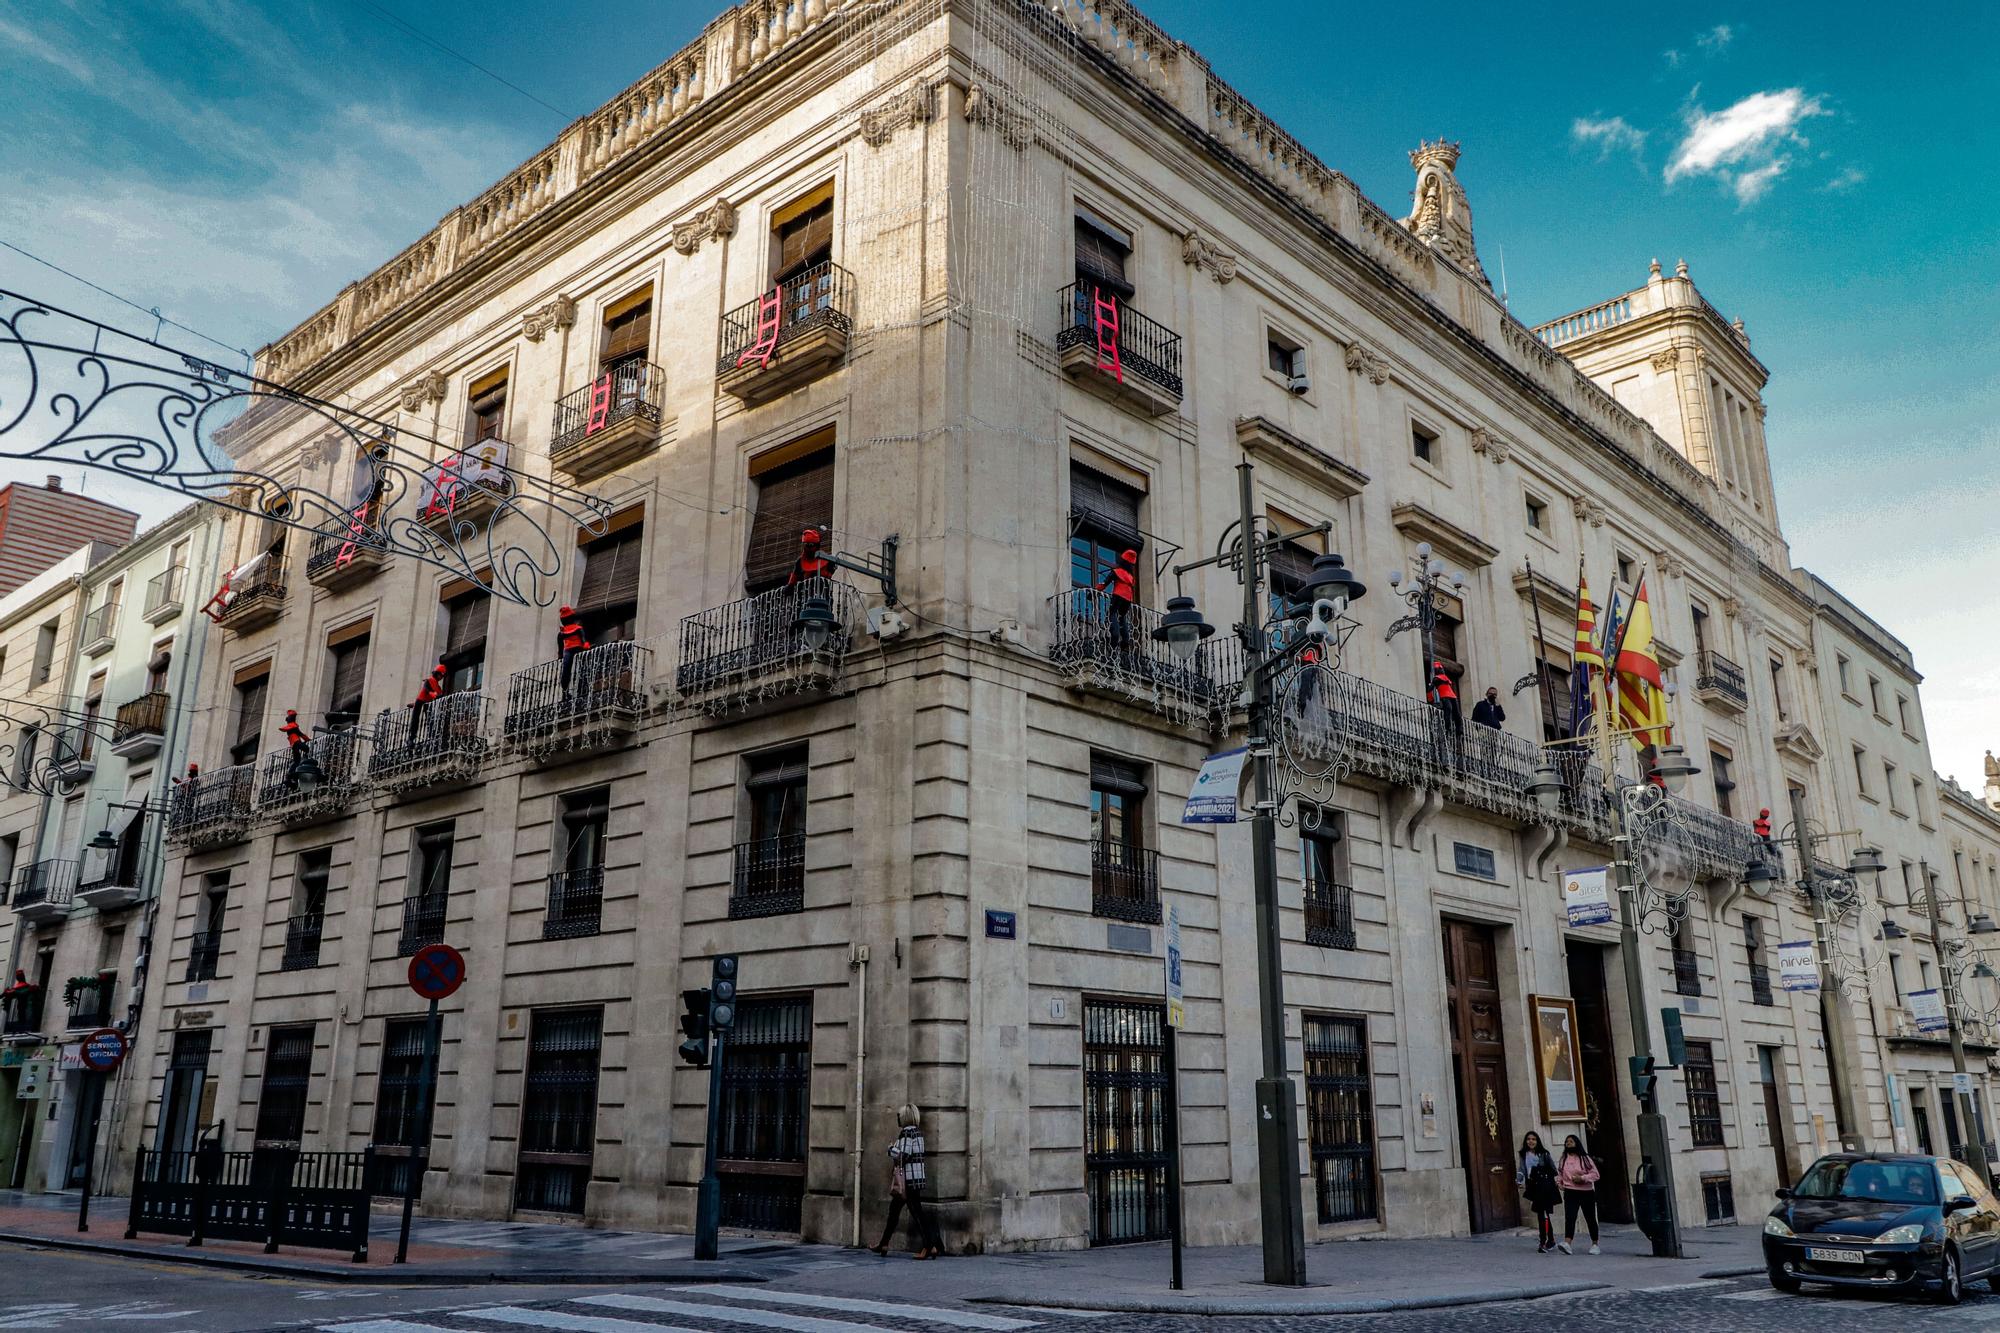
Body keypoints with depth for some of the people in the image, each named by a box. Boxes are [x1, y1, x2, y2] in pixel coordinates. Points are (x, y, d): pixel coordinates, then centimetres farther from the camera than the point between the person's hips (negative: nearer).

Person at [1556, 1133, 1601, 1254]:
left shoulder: (1585, 1158, -1)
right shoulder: (1564, 1159, 8)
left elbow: (1595, 1174, -5)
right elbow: (1559, 1173, 20)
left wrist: (1582, 1178, -18)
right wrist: (1558, 1182, 2)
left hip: (1586, 1193, -1)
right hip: (1570, 1192, 1)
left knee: (1590, 1219, 10)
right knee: (1569, 1218, -16)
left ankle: (1595, 1244, 26)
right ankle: (1566, 1243, -28)